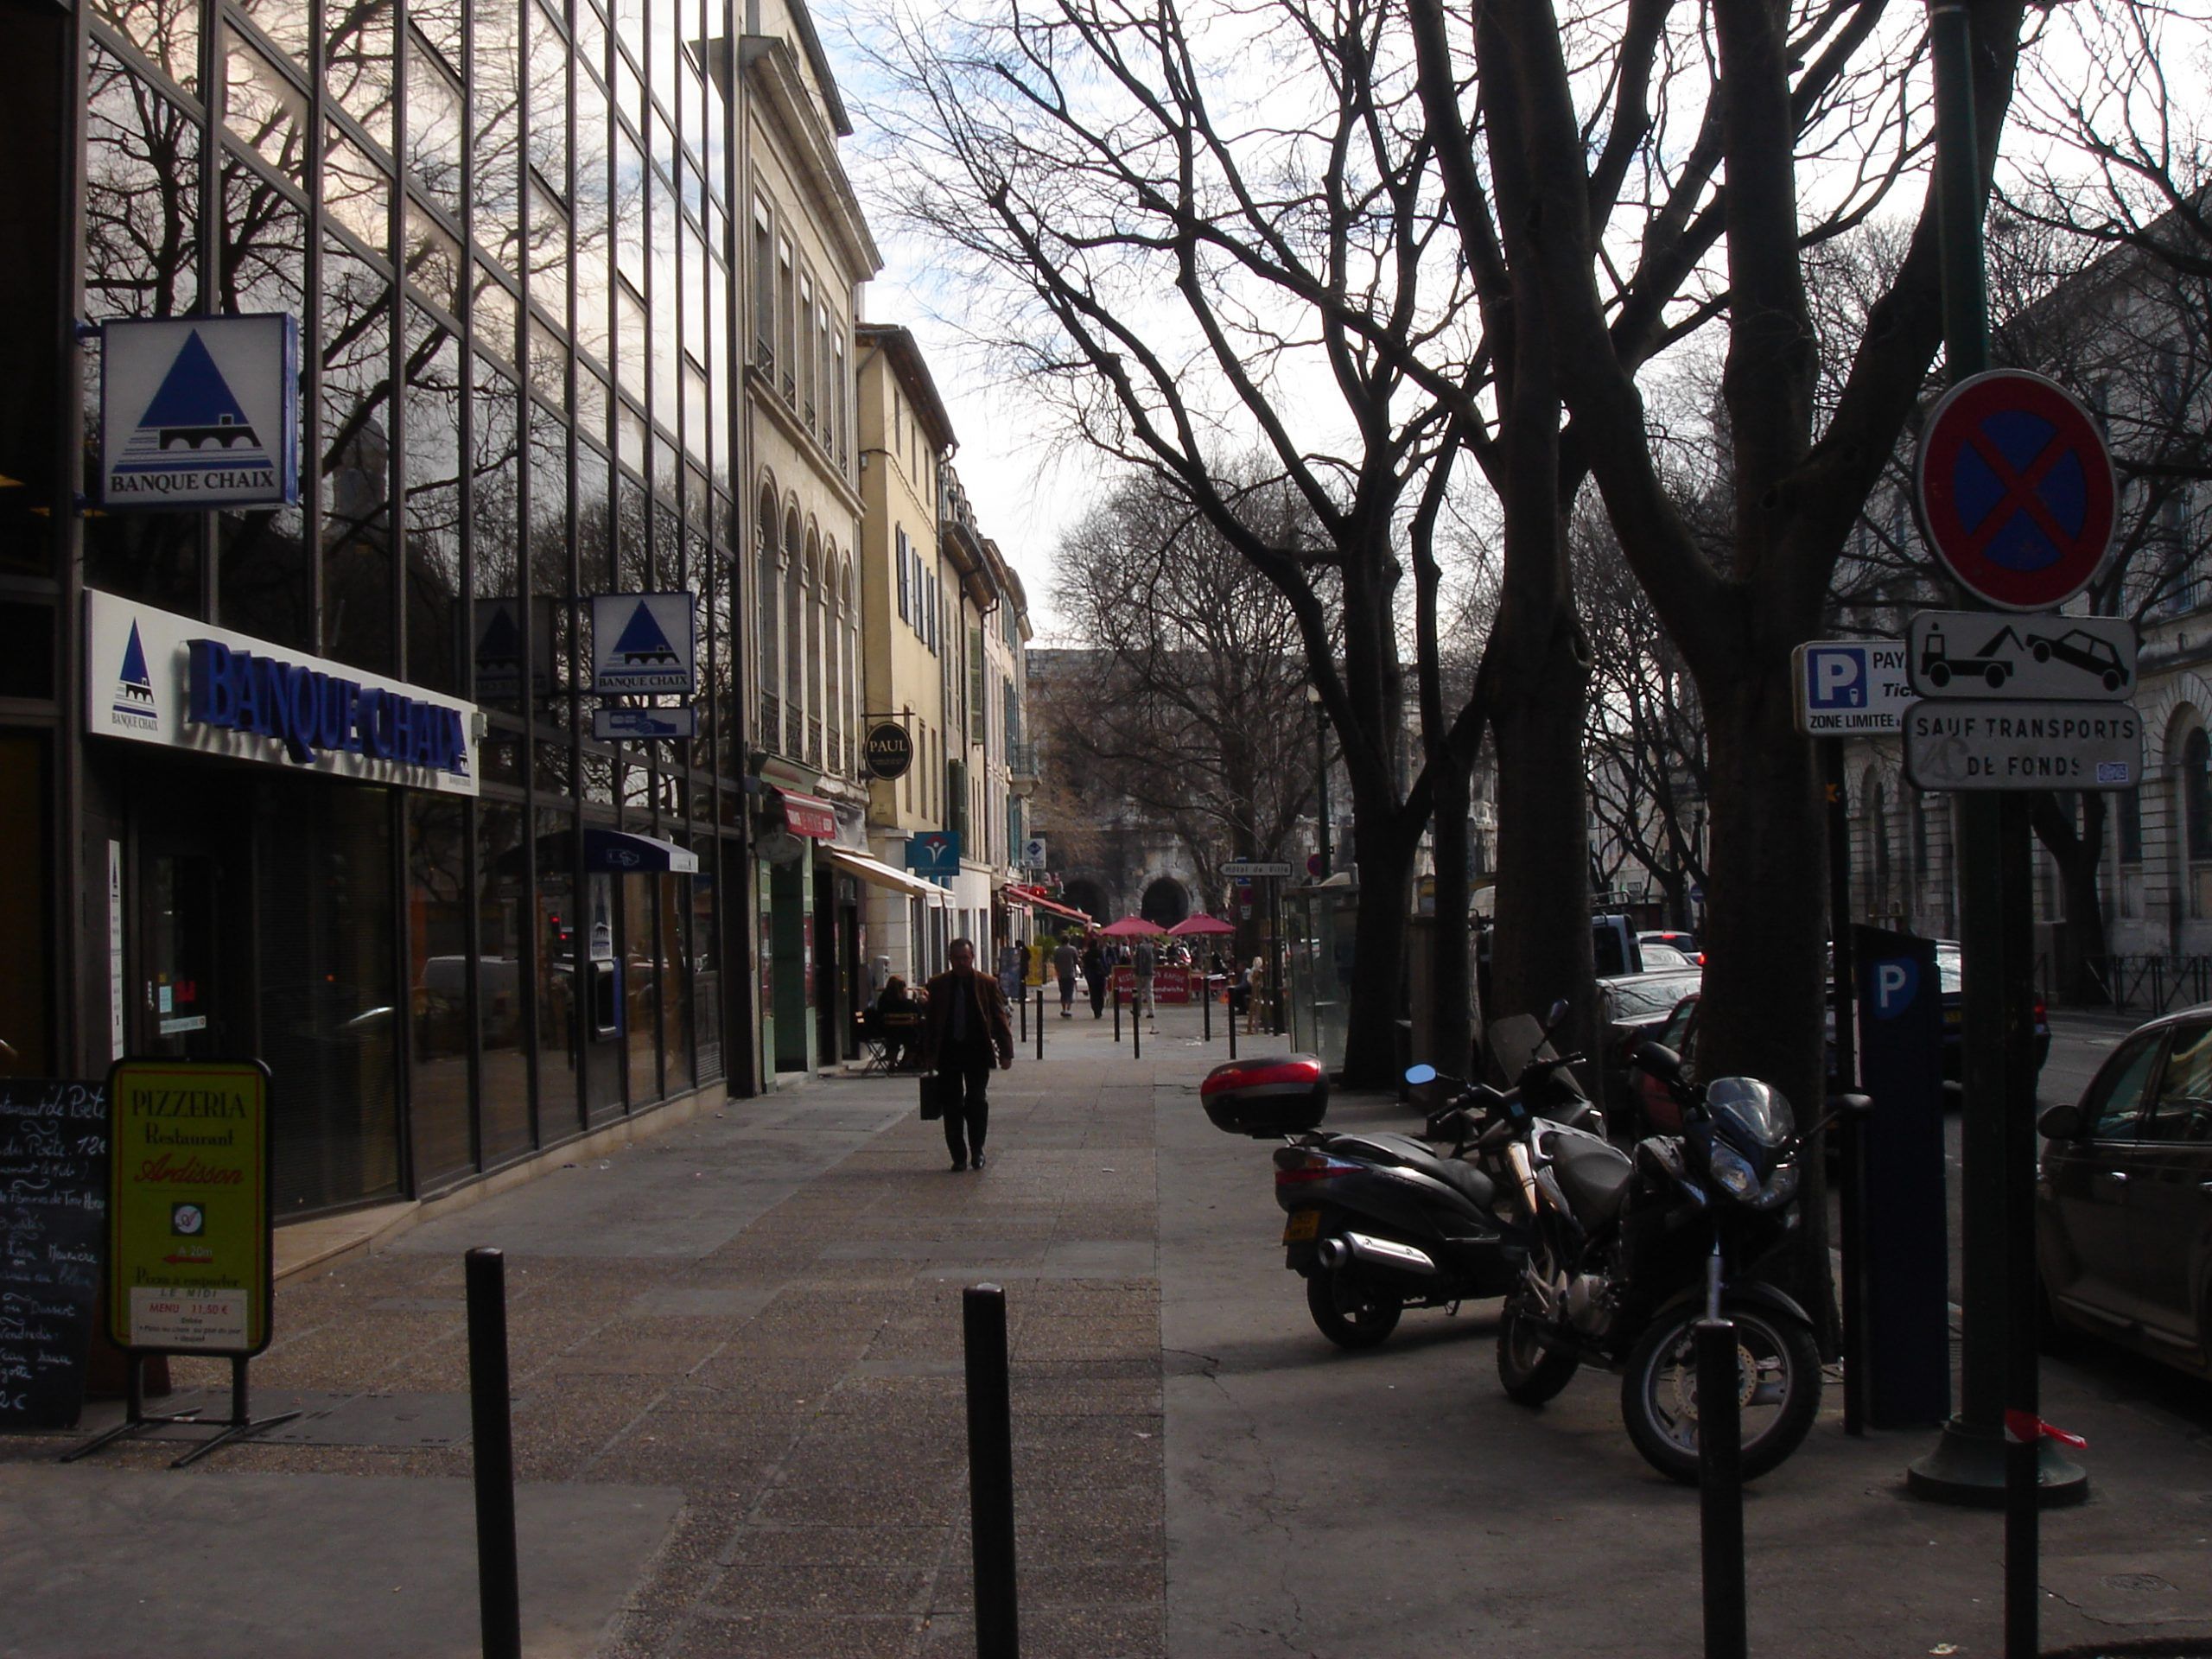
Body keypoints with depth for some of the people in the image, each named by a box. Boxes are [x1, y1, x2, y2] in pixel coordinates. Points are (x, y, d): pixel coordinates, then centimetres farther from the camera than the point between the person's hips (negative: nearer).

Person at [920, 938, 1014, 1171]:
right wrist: (928, 1055, 2)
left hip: (977, 1051, -1)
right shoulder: (938, 985, 4)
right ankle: (958, 1156, 9)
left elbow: (1000, 1019, 2)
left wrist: (1005, 1052, -3)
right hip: (948, 1053, 1)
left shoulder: (987, 984, 1)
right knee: (952, 1105, 2)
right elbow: (929, 1021, 6)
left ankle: (977, 1152, 13)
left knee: (977, 1103, -1)